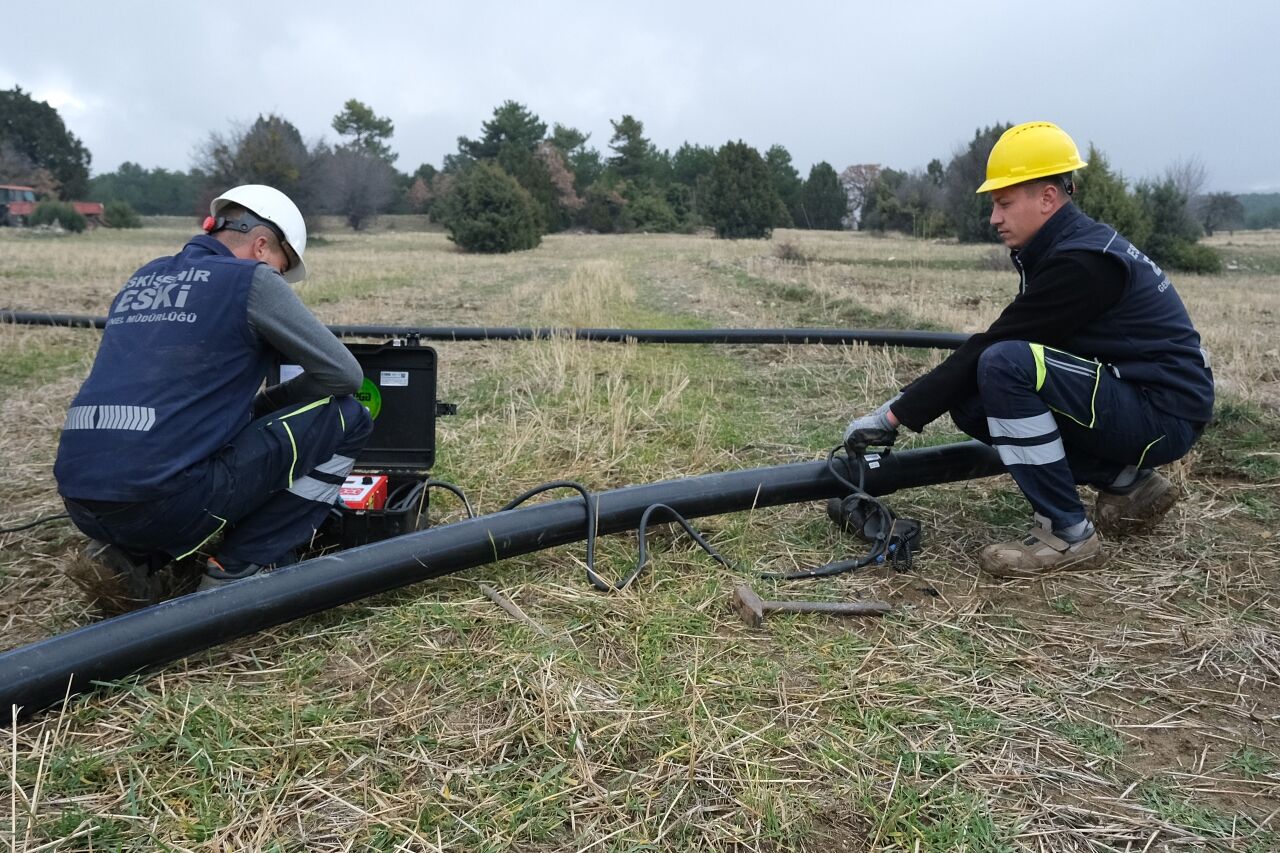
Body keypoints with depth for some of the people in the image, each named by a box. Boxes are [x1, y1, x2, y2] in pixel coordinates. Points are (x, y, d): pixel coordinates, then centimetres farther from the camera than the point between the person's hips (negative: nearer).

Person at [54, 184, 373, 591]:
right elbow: (344, 374, 0)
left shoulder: (144, 279, 19)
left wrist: (248, 405, 25)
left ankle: (133, 549, 17)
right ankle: (240, 569, 0)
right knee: (345, 416, 2)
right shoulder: (251, 279, -2)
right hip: (161, 502, -8)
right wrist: (265, 403, 15)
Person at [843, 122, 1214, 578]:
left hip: (1163, 413, -9)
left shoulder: (1080, 263, -21)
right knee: (970, 400, 0)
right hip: (1124, 403, 9)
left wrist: (895, 415, -19)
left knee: (1005, 365, -28)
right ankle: (1127, 481, 10)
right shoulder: (1059, 248, 7)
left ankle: (1067, 533, -15)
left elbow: (991, 345, -23)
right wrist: (908, 401, 3)